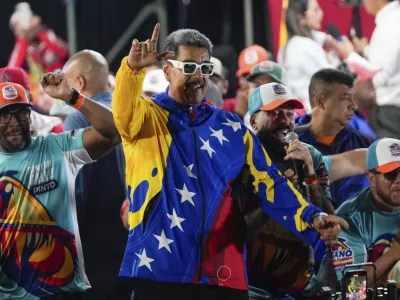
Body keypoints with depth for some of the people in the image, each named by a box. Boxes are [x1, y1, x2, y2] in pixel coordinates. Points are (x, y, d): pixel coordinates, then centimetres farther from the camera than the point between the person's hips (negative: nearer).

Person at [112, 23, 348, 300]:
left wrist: (311, 218, -7)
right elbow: (124, 111, -20)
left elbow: (267, 182, 9)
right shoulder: (147, 117, 5)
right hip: (160, 269, -3)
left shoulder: (231, 128, 14)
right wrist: (134, 67, -40)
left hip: (223, 272, 3)